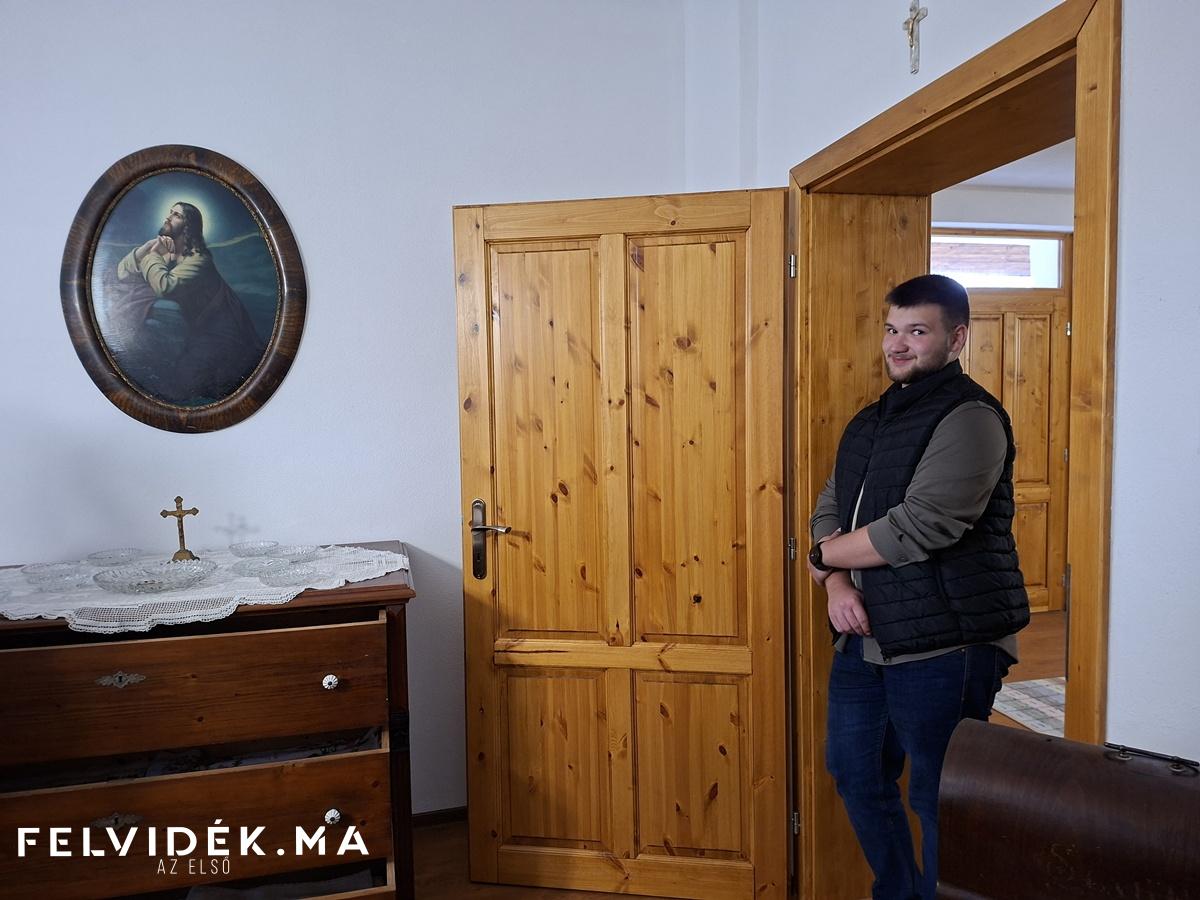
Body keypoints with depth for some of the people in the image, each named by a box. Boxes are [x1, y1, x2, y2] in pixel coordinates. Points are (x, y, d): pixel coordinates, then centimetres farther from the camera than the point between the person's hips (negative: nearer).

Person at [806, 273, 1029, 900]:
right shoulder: (870, 421, 13)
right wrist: (837, 585, -9)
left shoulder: (969, 418, -14)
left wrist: (822, 556, -10)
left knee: (937, 798, 6)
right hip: (865, 636, 9)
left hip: (944, 644, -9)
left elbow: (917, 528, -24)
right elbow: (830, 510, 10)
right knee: (854, 772, 20)